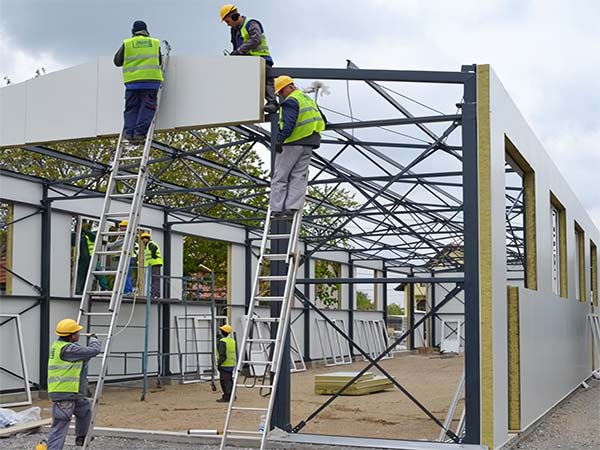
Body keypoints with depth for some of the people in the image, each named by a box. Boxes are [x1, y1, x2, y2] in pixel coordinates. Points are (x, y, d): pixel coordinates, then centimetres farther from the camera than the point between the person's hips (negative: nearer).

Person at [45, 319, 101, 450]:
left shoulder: (58, 344, 10)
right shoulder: (68, 349, -21)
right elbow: (94, 350, -16)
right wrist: (93, 339, 4)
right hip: (64, 394, -11)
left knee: (85, 410, 29)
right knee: (60, 426, -8)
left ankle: (81, 438, 45)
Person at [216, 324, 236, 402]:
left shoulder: (222, 342, -15)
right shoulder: (233, 341, 12)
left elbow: (222, 355, -21)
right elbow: (235, 353, 17)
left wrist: (219, 363, -12)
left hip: (225, 366, -8)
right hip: (232, 365, 8)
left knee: (224, 381, -3)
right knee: (230, 380, 16)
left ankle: (226, 397, -4)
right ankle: (231, 396, 22)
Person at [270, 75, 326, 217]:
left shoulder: (291, 101, -8)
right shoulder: (309, 99, 21)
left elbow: (288, 123, -21)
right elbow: (321, 120, 25)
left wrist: (280, 140, -24)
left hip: (293, 142, -8)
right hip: (309, 144, 8)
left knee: (280, 176, -2)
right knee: (299, 175, 6)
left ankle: (277, 209, -6)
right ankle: (293, 206, -6)